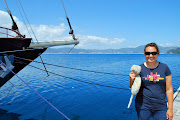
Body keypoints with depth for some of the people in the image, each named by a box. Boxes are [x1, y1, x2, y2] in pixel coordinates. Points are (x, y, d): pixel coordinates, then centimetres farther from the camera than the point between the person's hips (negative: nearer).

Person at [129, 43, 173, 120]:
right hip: (143, 106, 0)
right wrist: (132, 79, -19)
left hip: (161, 107, 1)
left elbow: (169, 89, 1)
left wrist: (170, 109, 0)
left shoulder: (164, 68, -2)